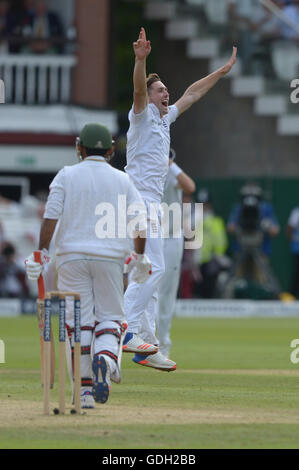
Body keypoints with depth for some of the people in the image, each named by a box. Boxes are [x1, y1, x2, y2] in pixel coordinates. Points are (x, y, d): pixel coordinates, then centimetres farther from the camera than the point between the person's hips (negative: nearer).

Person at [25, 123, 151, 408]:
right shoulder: (122, 180, 8)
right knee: (110, 317, 9)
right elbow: (141, 220, 2)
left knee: (78, 321, 2)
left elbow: (50, 217, -7)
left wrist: (42, 254, -5)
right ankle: (105, 357, -25)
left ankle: (85, 391, -1)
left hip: (71, 256, -1)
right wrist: (139, 257, 11)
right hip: (110, 256, 1)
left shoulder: (66, 176, 3)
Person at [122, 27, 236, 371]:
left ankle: (146, 345, 9)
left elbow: (192, 94, 31)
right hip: (139, 198, -10)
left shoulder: (165, 118, 21)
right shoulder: (142, 116, -3)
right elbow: (139, 89, -23)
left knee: (148, 272, 8)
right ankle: (126, 330, -23)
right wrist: (140, 59, -41)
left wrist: (224, 70, 35)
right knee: (153, 268, -18)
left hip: (151, 203, 10)